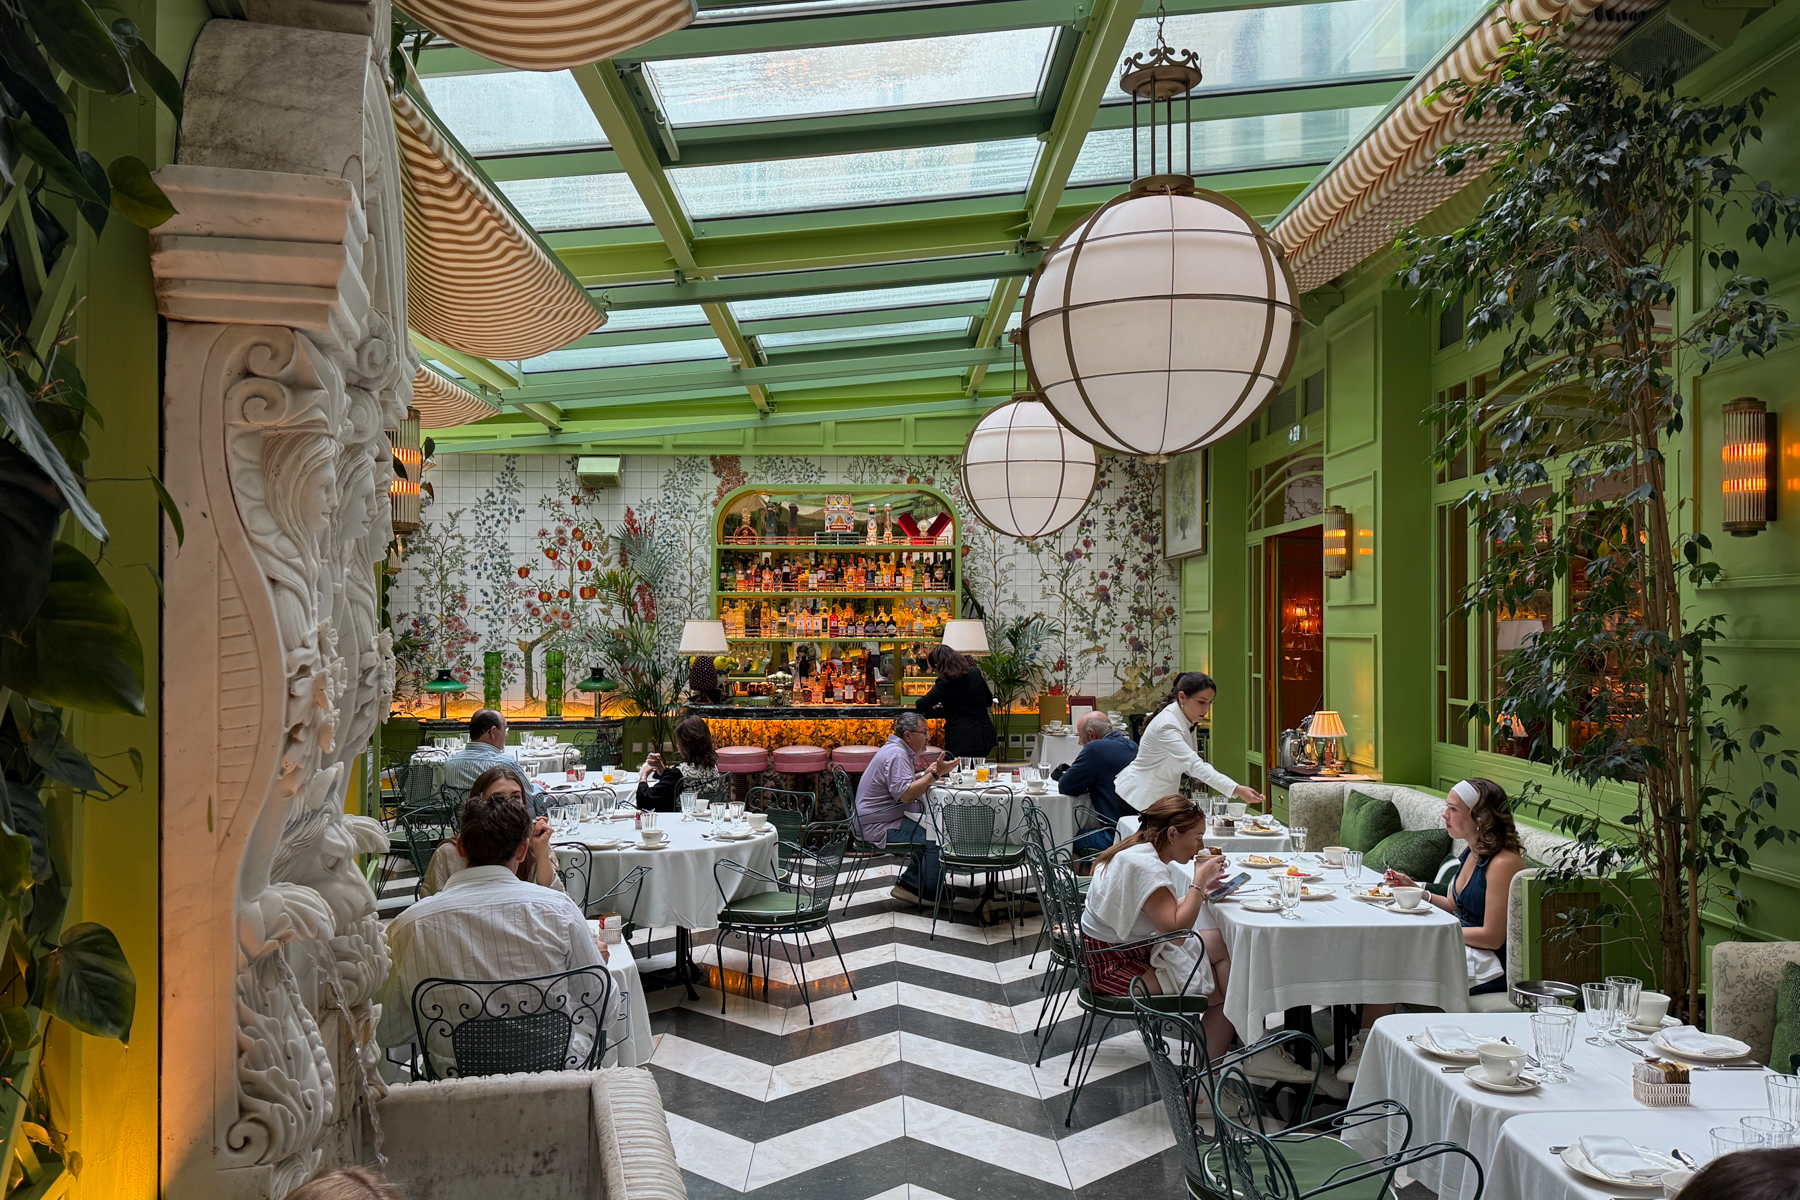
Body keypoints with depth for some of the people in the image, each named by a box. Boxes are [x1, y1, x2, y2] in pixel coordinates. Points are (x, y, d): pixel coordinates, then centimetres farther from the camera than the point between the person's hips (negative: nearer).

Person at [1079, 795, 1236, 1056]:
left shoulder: (1138, 851, 6)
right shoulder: (1145, 866, -25)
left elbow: (1166, 912, 15)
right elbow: (1176, 930, -28)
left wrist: (1200, 892, 2)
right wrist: (1199, 881, -19)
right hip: (1113, 966, -10)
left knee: (1222, 944, 0)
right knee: (1223, 989, -10)